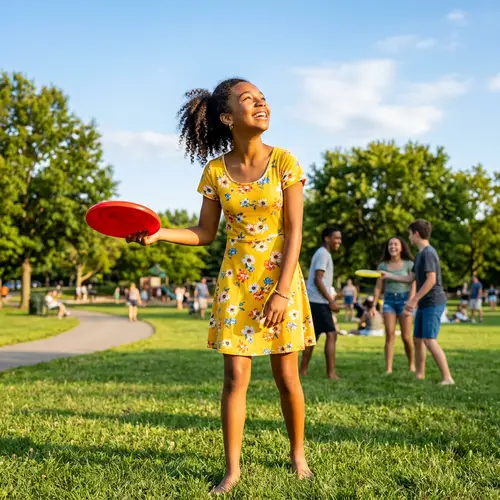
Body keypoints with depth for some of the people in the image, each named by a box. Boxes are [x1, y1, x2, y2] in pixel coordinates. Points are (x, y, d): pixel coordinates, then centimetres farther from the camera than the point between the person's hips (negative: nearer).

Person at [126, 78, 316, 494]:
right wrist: (157, 234, -10)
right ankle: (232, 470, 12)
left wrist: (282, 291, -16)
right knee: (236, 377, 1)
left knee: (287, 376, 6)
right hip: (236, 281, 1)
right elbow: (206, 234, 5)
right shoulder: (216, 171, -1)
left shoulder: (284, 162, -7)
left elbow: (294, 232, -9)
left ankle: (298, 455, 27)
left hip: (281, 277, -1)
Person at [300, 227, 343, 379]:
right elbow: (318, 280, -18)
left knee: (314, 336, 11)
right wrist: (331, 301, -16)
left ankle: (303, 371, 14)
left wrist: (330, 298, 20)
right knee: (331, 334, -10)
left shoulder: (323, 254, 20)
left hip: (315, 301, 10)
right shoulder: (323, 254, -10)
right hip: (319, 302, -10)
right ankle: (331, 373, -11)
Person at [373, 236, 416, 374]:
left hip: (404, 299, -2)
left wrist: (409, 304, -17)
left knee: (406, 336, -2)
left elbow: (413, 286, -6)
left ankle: (412, 364, 20)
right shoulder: (383, 265, 6)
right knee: (389, 335, -9)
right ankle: (388, 368, -10)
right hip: (389, 301, 2)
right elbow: (378, 288, 8)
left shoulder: (409, 264, -1)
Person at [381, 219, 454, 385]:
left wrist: (413, 300, -20)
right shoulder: (420, 254, 15)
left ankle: (447, 378, -14)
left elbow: (431, 280, -23)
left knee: (429, 340, -15)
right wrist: (387, 275, 26)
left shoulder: (428, 253, -15)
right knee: (417, 339, 13)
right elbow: (410, 278, 22)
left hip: (433, 303, -10)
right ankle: (419, 375, 23)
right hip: (424, 304, 10)